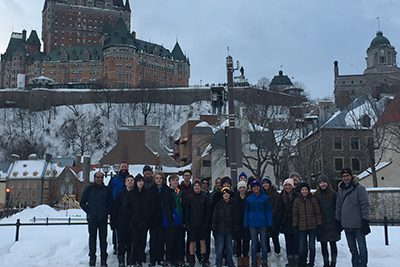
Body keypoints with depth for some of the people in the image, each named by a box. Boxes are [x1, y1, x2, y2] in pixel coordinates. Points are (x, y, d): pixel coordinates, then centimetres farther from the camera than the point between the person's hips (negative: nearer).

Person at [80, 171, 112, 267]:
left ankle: (103, 259, 7)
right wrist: (89, 212, -5)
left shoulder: (106, 190, 7)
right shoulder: (89, 189, 3)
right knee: (92, 237, 4)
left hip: (103, 218, 1)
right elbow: (82, 203, 5)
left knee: (103, 238, 2)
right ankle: (92, 258, 13)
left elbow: (111, 203, 13)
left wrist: (107, 212, -1)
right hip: (92, 218, -1)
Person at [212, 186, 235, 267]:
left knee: (229, 248, 9)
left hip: (229, 230, 2)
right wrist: (214, 226, -10)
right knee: (219, 248, -1)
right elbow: (215, 216, -2)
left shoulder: (232, 204, 5)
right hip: (220, 229, -2)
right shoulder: (219, 204, -1)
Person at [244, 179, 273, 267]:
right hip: (252, 224, 1)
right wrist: (245, 224, 3)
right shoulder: (249, 199, 3)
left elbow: (268, 211, 0)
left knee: (263, 243, 3)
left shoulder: (265, 198, -2)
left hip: (263, 223, -1)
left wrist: (269, 223, -4)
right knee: (254, 243, 7)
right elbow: (246, 212, 7)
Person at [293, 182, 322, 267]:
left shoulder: (313, 200, -1)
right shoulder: (297, 201, 2)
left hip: (312, 227, -1)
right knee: (302, 248, 3)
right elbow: (295, 214, 4)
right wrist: (295, 226, 1)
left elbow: (318, 213, 0)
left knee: (312, 247, 7)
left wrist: (319, 224, -3)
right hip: (302, 227, 1)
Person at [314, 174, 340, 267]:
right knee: (323, 244, 8)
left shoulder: (333, 194, -2)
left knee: (332, 244, 3)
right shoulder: (316, 195, 4)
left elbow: (337, 208, -1)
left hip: (332, 223, -2)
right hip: (321, 224, 2)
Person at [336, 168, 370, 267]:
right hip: (346, 225, 5)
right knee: (352, 248, 14)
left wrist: (365, 220, -14)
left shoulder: (359, 188, -7)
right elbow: (338, 207, 15)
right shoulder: (340, 190, 10)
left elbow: (365, 205, -10)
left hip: (358, 224, -5)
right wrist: (338, 220, 14)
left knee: (362, 247, 0)